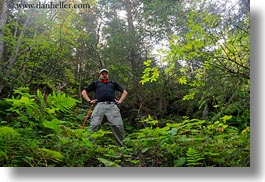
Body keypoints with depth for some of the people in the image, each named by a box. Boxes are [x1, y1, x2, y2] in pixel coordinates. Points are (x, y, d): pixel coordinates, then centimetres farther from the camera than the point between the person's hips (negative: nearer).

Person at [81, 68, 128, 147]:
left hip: (112, 105, 1)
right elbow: (84, 92, 28)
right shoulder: (95, 83, 30)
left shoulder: (113, 83, 33)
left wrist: (120, 101, 17)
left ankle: (122, 146, -3)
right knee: (94, 125, -17)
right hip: (100, 105, 0)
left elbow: (124, 92, 34)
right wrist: (89, 101, 11)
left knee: (118, 126, -11)